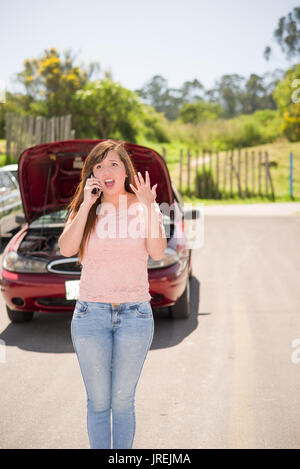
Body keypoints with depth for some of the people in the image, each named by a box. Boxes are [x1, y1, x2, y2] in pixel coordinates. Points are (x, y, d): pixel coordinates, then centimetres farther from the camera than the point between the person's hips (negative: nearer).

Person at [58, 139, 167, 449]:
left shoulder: (144, 207, 3)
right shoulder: (85, 208, 6)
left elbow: (158, 252, -13)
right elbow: (66, 248, -12)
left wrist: (148, 207, -16)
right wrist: (87, 205, -12)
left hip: (134, 315, -1)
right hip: (90, 314, 1)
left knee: (123, 400, 7)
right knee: (98, 402, 7)